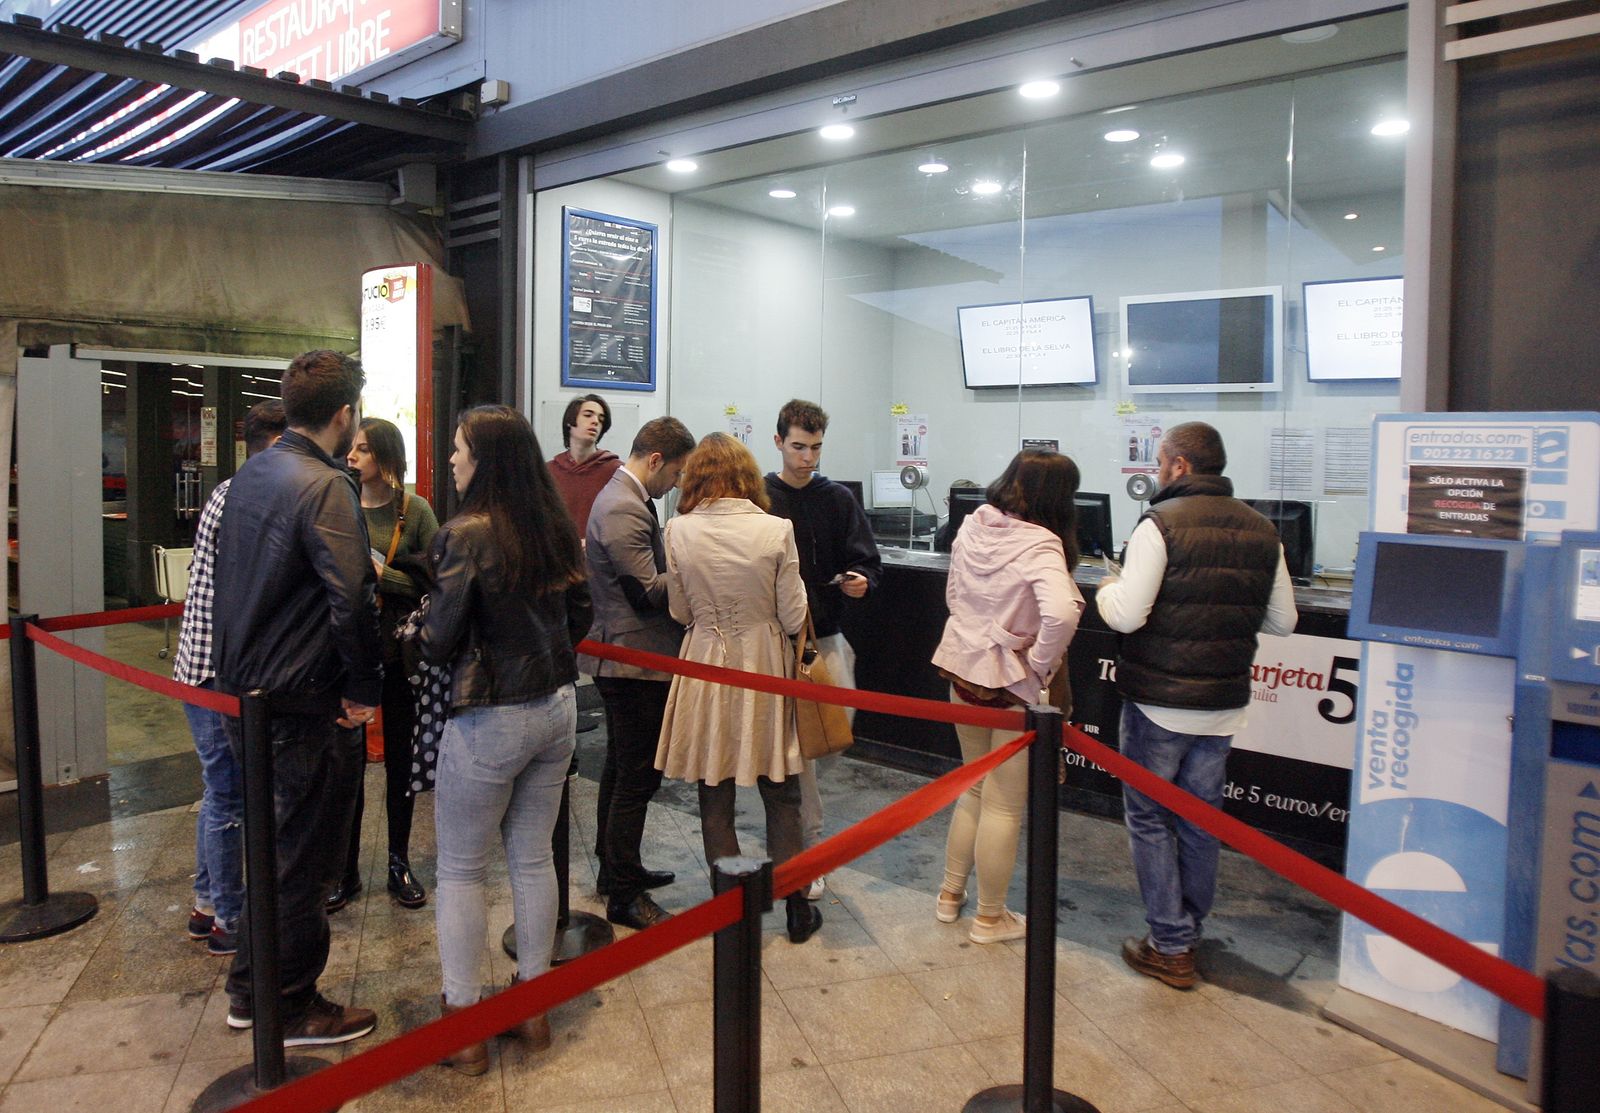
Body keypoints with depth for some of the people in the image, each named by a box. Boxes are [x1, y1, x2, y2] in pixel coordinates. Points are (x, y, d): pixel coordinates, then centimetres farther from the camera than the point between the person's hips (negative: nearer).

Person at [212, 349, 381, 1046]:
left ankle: (248, 990, 36)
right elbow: (350, 601, -25)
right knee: (306, 859, 6)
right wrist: (365, 690, -14)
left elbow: (232, 582, 14)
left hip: (243, 694, 9)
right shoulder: (325, 486, -20)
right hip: (306, 706, -9)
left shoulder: (249, 474, 8)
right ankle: (293, 1009, 21)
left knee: (270, 844, 22)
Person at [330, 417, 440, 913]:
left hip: (398, 654, -1)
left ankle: (399, 862, 28)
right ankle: (346, 869, 25)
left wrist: (383, 574, -18)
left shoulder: (414, 510, -5)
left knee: (400, 759, 12)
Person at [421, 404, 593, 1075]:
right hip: (557, 707, 7)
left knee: (460, 870, 9)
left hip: (490, 718, -6)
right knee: (534, 858, 16)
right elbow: (580, 613, 11)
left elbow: (439, 642, -14)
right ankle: (533, 1006, 28)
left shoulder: (467, 535, -17)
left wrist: (417, 629, 7)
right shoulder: (555, 527, 2)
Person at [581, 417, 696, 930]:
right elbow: (650, 591, -22)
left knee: (621, 771, 21)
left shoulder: (622, 497, 12)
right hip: (637, 661, -11)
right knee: (637, 778, -1)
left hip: (620, 658, 11)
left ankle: (614, 868, 36)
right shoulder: (625, 511, -21)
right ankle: (624, 895, 10)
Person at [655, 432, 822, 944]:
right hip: (764, 667, 0)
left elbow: (680, 611, 0)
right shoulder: (775, 530, -12)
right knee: (781, 795, 14)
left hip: (705, 666, 1)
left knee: (715, 796, 13)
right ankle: (797, 908, 23)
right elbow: (793, 617, -8)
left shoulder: (679, 531, -9)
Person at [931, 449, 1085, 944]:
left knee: (974, 788, 24)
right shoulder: (1039, 545, -22)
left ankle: (951, 894, 36)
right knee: (1004, 805, 9)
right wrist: (1043, 663, -22)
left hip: (964, 671, 7)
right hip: (1014, 683, -7)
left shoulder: (972, 527, 0)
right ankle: (990, 917, 24)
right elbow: (1060, 614, -37)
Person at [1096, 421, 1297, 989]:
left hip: (1158, 701, -6)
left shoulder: (1161, 523, -15)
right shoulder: (1262, 531, 5)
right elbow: (1283, 620, 11)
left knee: (1150, 818, 7)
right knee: (1201, 818, 18)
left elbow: (1126, 616, -20)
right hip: (1224, 705, 6)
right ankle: (1189, 931, 31)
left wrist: (1108, 589, 1)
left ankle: (1170, 947, 12)